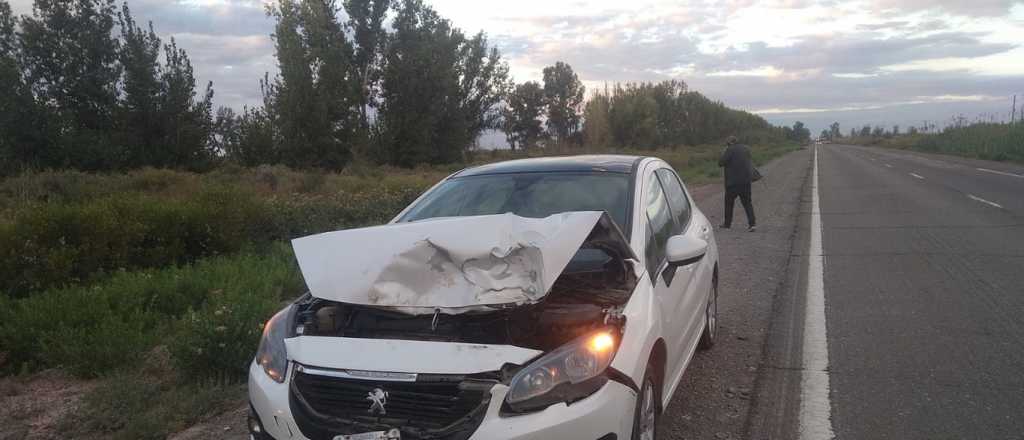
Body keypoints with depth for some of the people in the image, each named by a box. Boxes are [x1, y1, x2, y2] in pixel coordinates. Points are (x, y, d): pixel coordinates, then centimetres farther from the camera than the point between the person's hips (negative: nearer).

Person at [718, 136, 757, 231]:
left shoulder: (730, 150, -13)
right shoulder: (747, 148, 9)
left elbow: (721, 162, -14)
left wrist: (724, 152, -2)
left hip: (733, 181, -5)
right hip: (746, 180, 5)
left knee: (729, 202, 11)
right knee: (747, 203, 9)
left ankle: (727, 223, 20)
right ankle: (752, 223, -3)